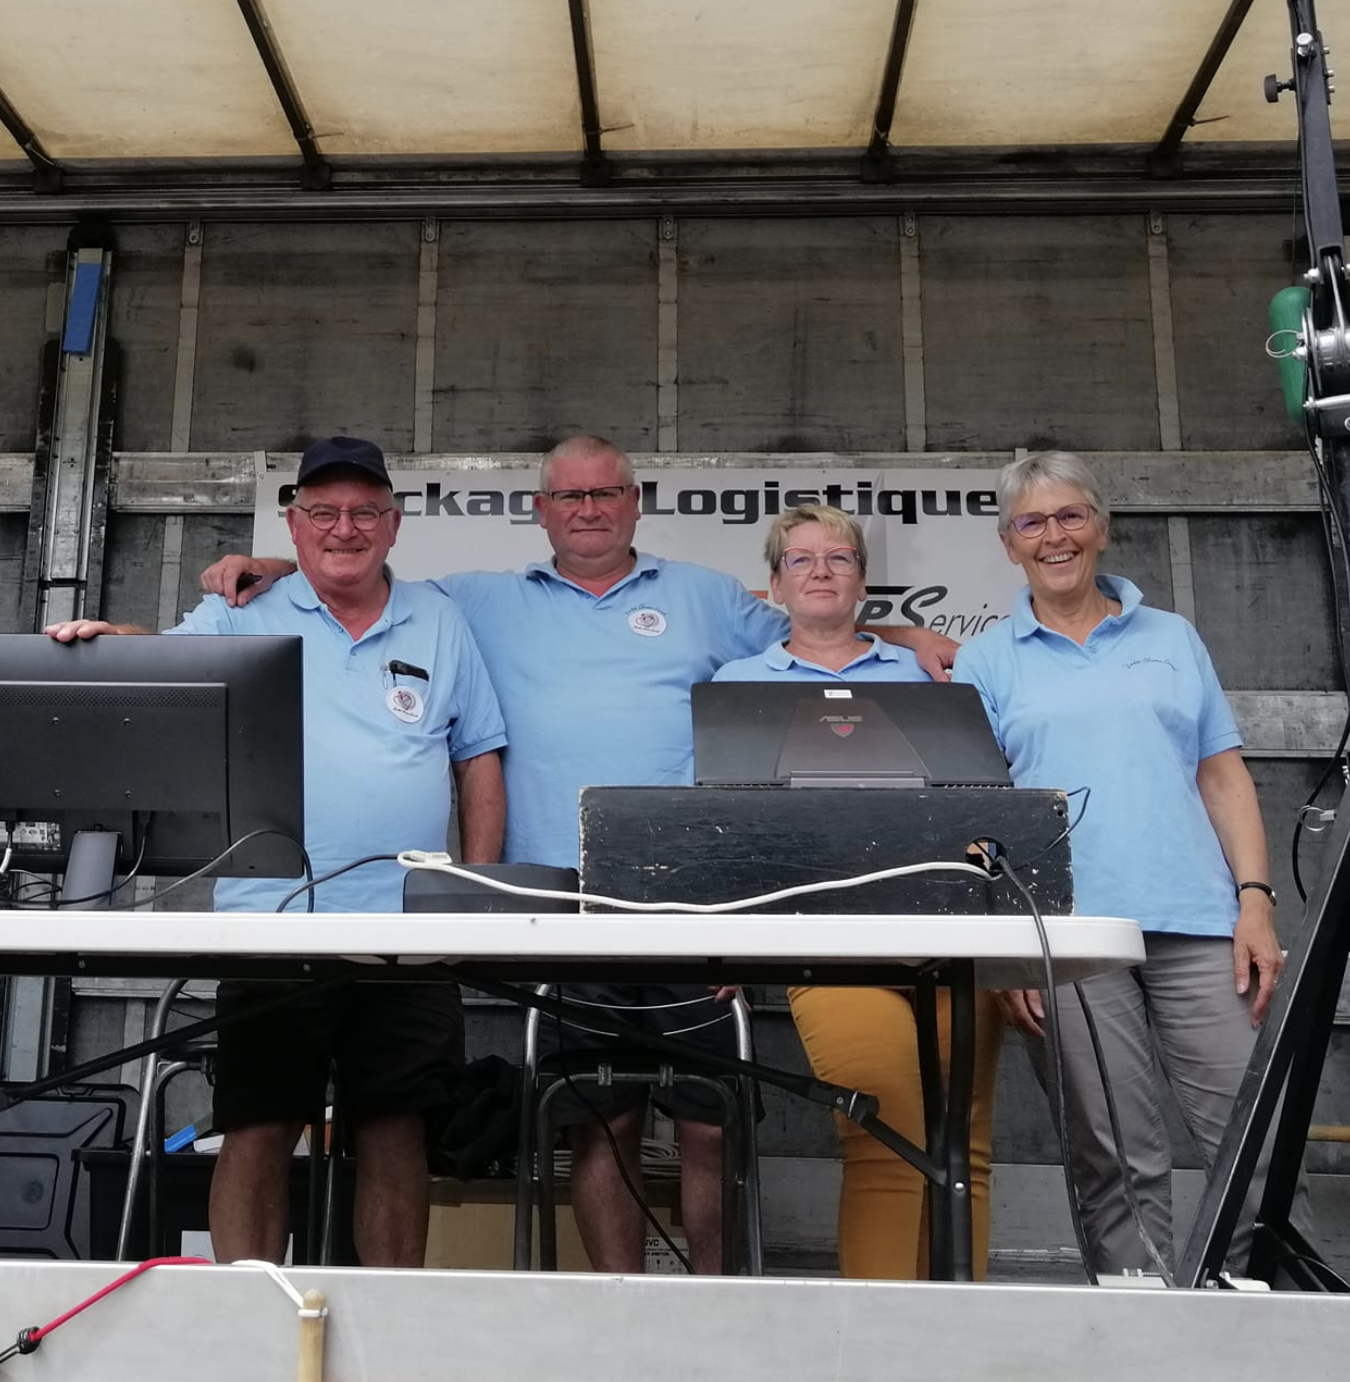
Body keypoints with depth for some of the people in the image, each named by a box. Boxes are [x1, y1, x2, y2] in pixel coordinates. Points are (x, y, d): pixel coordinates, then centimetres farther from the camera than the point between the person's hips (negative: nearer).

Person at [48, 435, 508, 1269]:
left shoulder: (440, 623, 12)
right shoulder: (243, 617, 10)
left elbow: (479, 759, 11)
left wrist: (477, 889, 4)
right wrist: (106, 637, -27)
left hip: (409, 930, 1)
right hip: (272, 922, -1)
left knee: (396, 1130, 9)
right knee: (258, 1130, 3)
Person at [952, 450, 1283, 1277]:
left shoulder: (1173, 638, 17)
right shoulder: (988, 662, 9)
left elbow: (1225, 778, 13)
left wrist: (1256, 899, 1)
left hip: (1198, 926, 2)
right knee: (1120, 1164, 3)